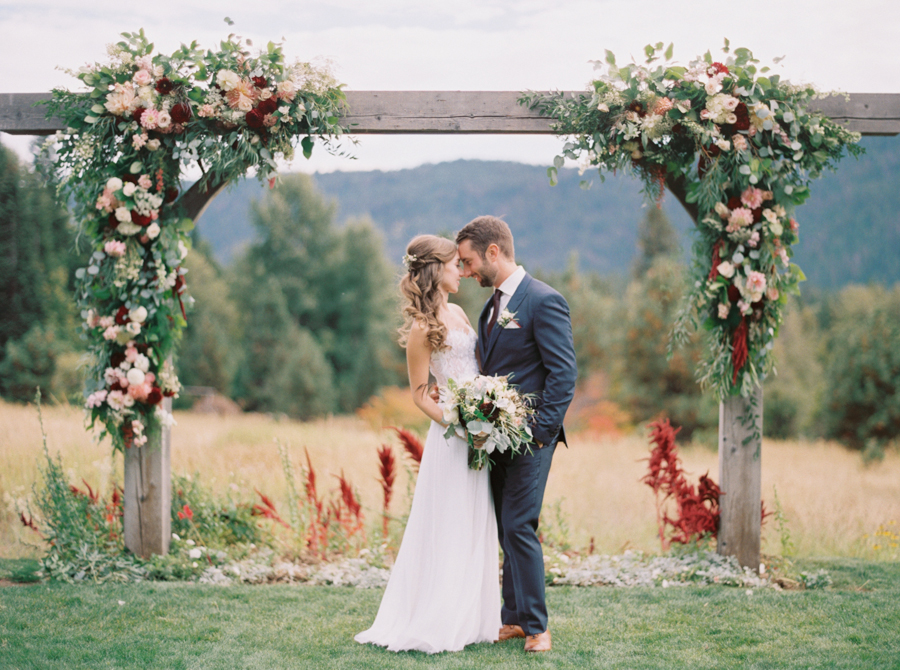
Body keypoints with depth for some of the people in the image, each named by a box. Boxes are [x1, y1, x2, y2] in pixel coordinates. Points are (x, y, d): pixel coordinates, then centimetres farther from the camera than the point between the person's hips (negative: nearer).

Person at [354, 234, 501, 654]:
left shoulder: (458, 313, 12)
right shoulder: (421, 328, -11)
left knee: (476, 531, 11)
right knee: (448, 531, -3)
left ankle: (469, 620, 19)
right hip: (453, 435, -8)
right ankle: (434, 626, 6)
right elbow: (420, 394, -9)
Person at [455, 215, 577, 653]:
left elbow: (564, 375, -15)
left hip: (529, 436, -8)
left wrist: (540, 431, -18)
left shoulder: (544, 301, -12)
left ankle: (535, 625, 1)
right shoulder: (493, 305, 16)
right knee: (506, 531, 11)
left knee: (519, 528, -9)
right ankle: (514, 619, 18)